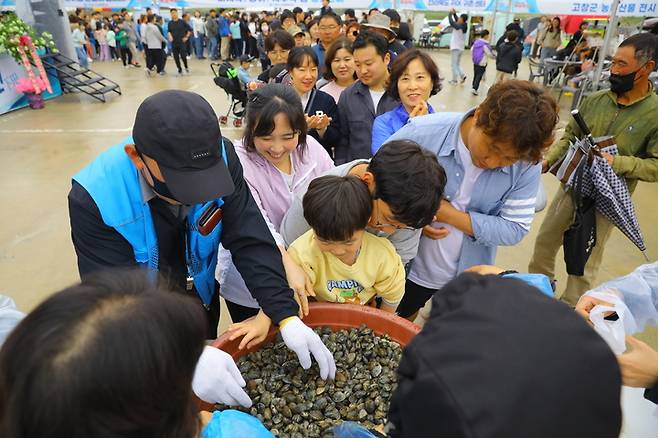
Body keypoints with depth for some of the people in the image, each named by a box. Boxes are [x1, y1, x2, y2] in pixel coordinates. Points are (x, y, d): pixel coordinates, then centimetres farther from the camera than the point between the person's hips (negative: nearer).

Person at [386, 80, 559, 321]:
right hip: (409, 268, -1)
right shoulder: (421, 133, -25)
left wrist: (448, 213, -26)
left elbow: (514, 229, -17)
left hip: (469, 277, 1)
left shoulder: (526, 165, -19)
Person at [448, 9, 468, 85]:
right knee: (457, 64, 18)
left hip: (455, 48, -8)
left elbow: (451, 21, -16)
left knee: (454, 64, -4)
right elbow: (457, 22, 20)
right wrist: (454, 14, 16)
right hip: (461, 48, 8)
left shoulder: (458, 27, -16)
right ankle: (462, 75, 2)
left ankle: (454, 80, -4)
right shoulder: (464, 27, 6)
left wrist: (450, 13, -2)